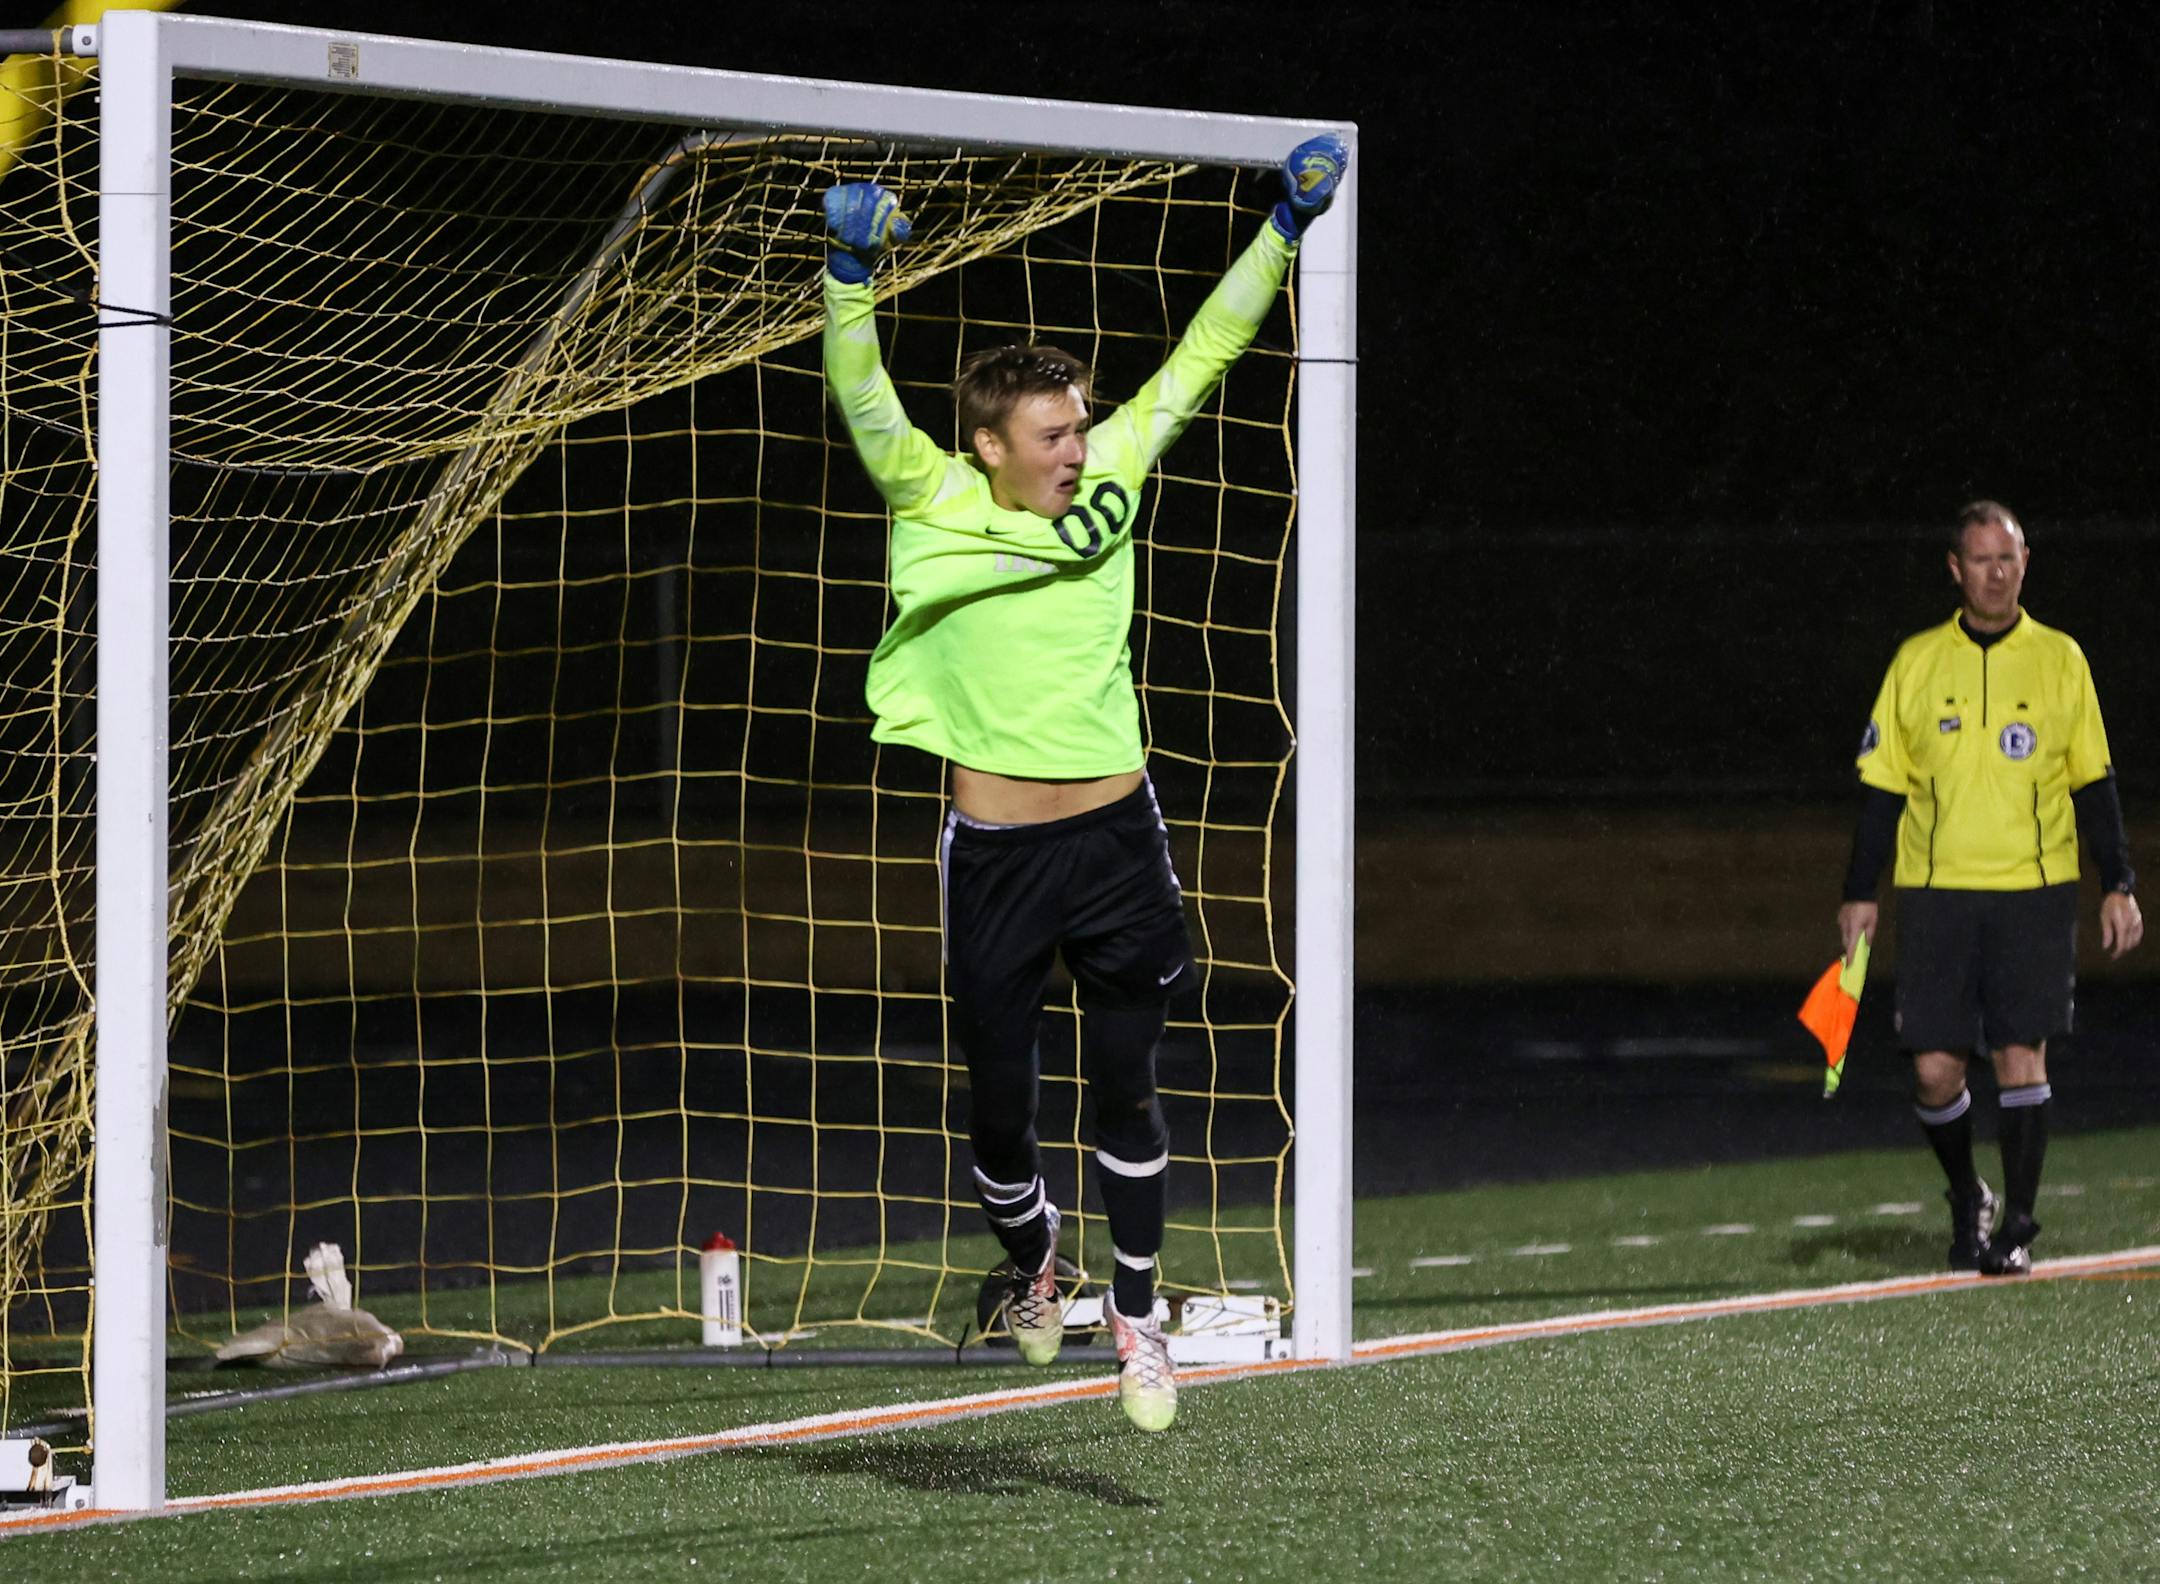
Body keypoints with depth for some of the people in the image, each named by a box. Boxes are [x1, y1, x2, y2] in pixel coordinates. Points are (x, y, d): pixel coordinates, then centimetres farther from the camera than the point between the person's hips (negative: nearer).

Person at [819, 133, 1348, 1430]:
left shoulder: (1110, 475, 1)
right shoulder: (936, 504, -6)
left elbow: (1202, 356, 6)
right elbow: (863, 399, -18)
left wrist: (1285, 229, 2)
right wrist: (851, 275, -33)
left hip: (1116, 833, 2)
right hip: (995, 849, -2)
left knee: (1127, 1085, 2)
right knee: (998, 1111, 5)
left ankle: (1136, 1311, 16)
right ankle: (1033, 1257, 35)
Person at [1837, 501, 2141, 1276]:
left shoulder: (2059, 659, 5)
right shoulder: (1916, 661, 6)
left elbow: (2093, 783, 8)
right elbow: (1882, 785, 8)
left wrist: (2119, 886, 3)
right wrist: (1860, 892, 5)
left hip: (2036, 892, -1)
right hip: (1936, 892, 1)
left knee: (2021, 1057, -7)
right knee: (1935, 1068, -2)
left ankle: (2017, 1226, 1)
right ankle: (1968, 1199, 22)